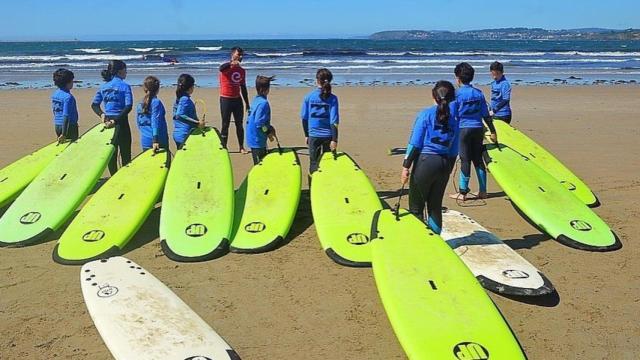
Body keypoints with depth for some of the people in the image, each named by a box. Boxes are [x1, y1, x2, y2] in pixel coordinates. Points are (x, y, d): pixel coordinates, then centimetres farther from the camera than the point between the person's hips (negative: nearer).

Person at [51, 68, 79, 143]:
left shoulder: (54, 94, 7)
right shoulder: (68, 97, -19)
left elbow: (54, 111, 15)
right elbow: (66, 116, -23)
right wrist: (64, 134, -24)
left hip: (56, 126, 8)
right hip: (69, 126, -8)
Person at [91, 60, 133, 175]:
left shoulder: (103, 86, 8)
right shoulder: (125, 86, -9)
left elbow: (94, 104, 4)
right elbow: (128, 106, -20)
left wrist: (102, 114, -8)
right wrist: (116, 121, -22)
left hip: (107, 121, 5)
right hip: (121, 122, -5)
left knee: (111, 152, 13)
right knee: (125, 153, 5)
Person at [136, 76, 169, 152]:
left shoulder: (140, 105, 10)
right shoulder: (156, 102, -11)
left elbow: (139, 124, 16)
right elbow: (155, 122, -18)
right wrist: (155, 140, -22)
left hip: (144, 141, 7)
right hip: (158, 142, -7)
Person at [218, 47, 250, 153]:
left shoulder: (242, 71, 10)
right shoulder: (226, 67, -8)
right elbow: (221, 68, -34)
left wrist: (247, 103, 17)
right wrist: (231, 63, -55)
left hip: (237, 99, 5)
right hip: (226, 99, -5)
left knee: (239, 124, 8)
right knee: (225, 125, 0)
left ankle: (242, 147, 16)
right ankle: (223, 147, 7)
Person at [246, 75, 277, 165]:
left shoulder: (256, 100, 10)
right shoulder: (263, 103, -19)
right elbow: (259, 123, -24)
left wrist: (269, 127, 11)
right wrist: (269, 133, -11)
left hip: (253, 138, 9)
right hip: (258, 141, -9)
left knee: (259, 164, 16)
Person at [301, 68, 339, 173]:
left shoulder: (309, 97, -4)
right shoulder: (332, 98, -8)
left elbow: (304, 118, 1)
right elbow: (334, 121, -12)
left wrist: (306, 135, 12)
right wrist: (334, 139, -9)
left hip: (313, 135, 1)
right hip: (328, 135, -1)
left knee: (313, 164, 12)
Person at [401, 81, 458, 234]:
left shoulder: (426, 114, -6)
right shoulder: (455, 116, 5)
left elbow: (415, 144, -8)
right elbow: (455, 147, 5)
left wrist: (406, 167, -5)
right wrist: (448, 169, 13)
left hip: (425, 162, -4)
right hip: (444, 164, 5)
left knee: (416, 207, 6)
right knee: (435, 206, 16)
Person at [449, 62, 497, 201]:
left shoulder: (457, 94, -8)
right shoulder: (478, 93, 7)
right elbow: (486, 115, 8)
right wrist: (493, 132, 14)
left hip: (464, 129, -5)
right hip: (478, 128, 5)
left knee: (465, 160, -2)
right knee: (478, 159, 12)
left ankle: (462, 192, 3)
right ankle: (483, 191, 16)